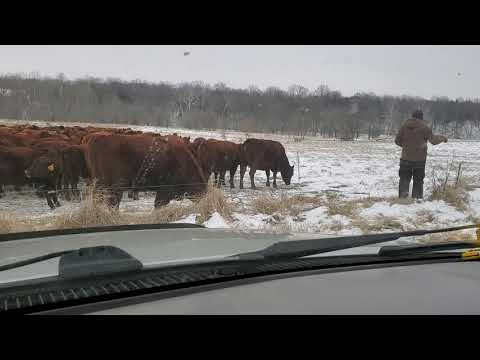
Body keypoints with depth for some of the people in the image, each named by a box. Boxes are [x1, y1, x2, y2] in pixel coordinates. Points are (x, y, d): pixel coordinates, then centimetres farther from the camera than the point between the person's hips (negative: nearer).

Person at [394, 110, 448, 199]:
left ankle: (403, 195, -11)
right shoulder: (425, 127, -6)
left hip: (406, 158, 1)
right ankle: (417, 197, 9)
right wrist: (442, 138, 11)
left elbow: (397, 140, 5)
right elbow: (433, 140, -7)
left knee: (404, 178, 8)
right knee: (418, 180, 10)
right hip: (420, 159, -1)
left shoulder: (405, 126, 2)